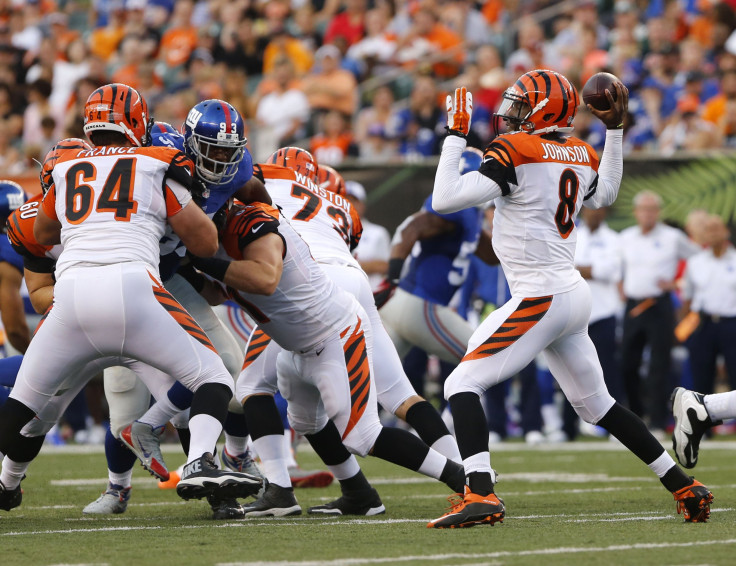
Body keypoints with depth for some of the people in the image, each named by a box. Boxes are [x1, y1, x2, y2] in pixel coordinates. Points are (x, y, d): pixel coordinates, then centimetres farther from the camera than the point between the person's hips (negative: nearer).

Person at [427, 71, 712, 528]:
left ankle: (481, 494, -23)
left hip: (540, 298, -8)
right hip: (575, 297, 8)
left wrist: (456, 135, -8)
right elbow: (606, 196, 32)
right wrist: (614, 129, 31)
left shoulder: (515, 153, -13)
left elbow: (445, 200, -17)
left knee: (463, 384, -8)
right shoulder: (582, 156, 9)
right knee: (597, 404, 20)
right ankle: (685, 487, 21)